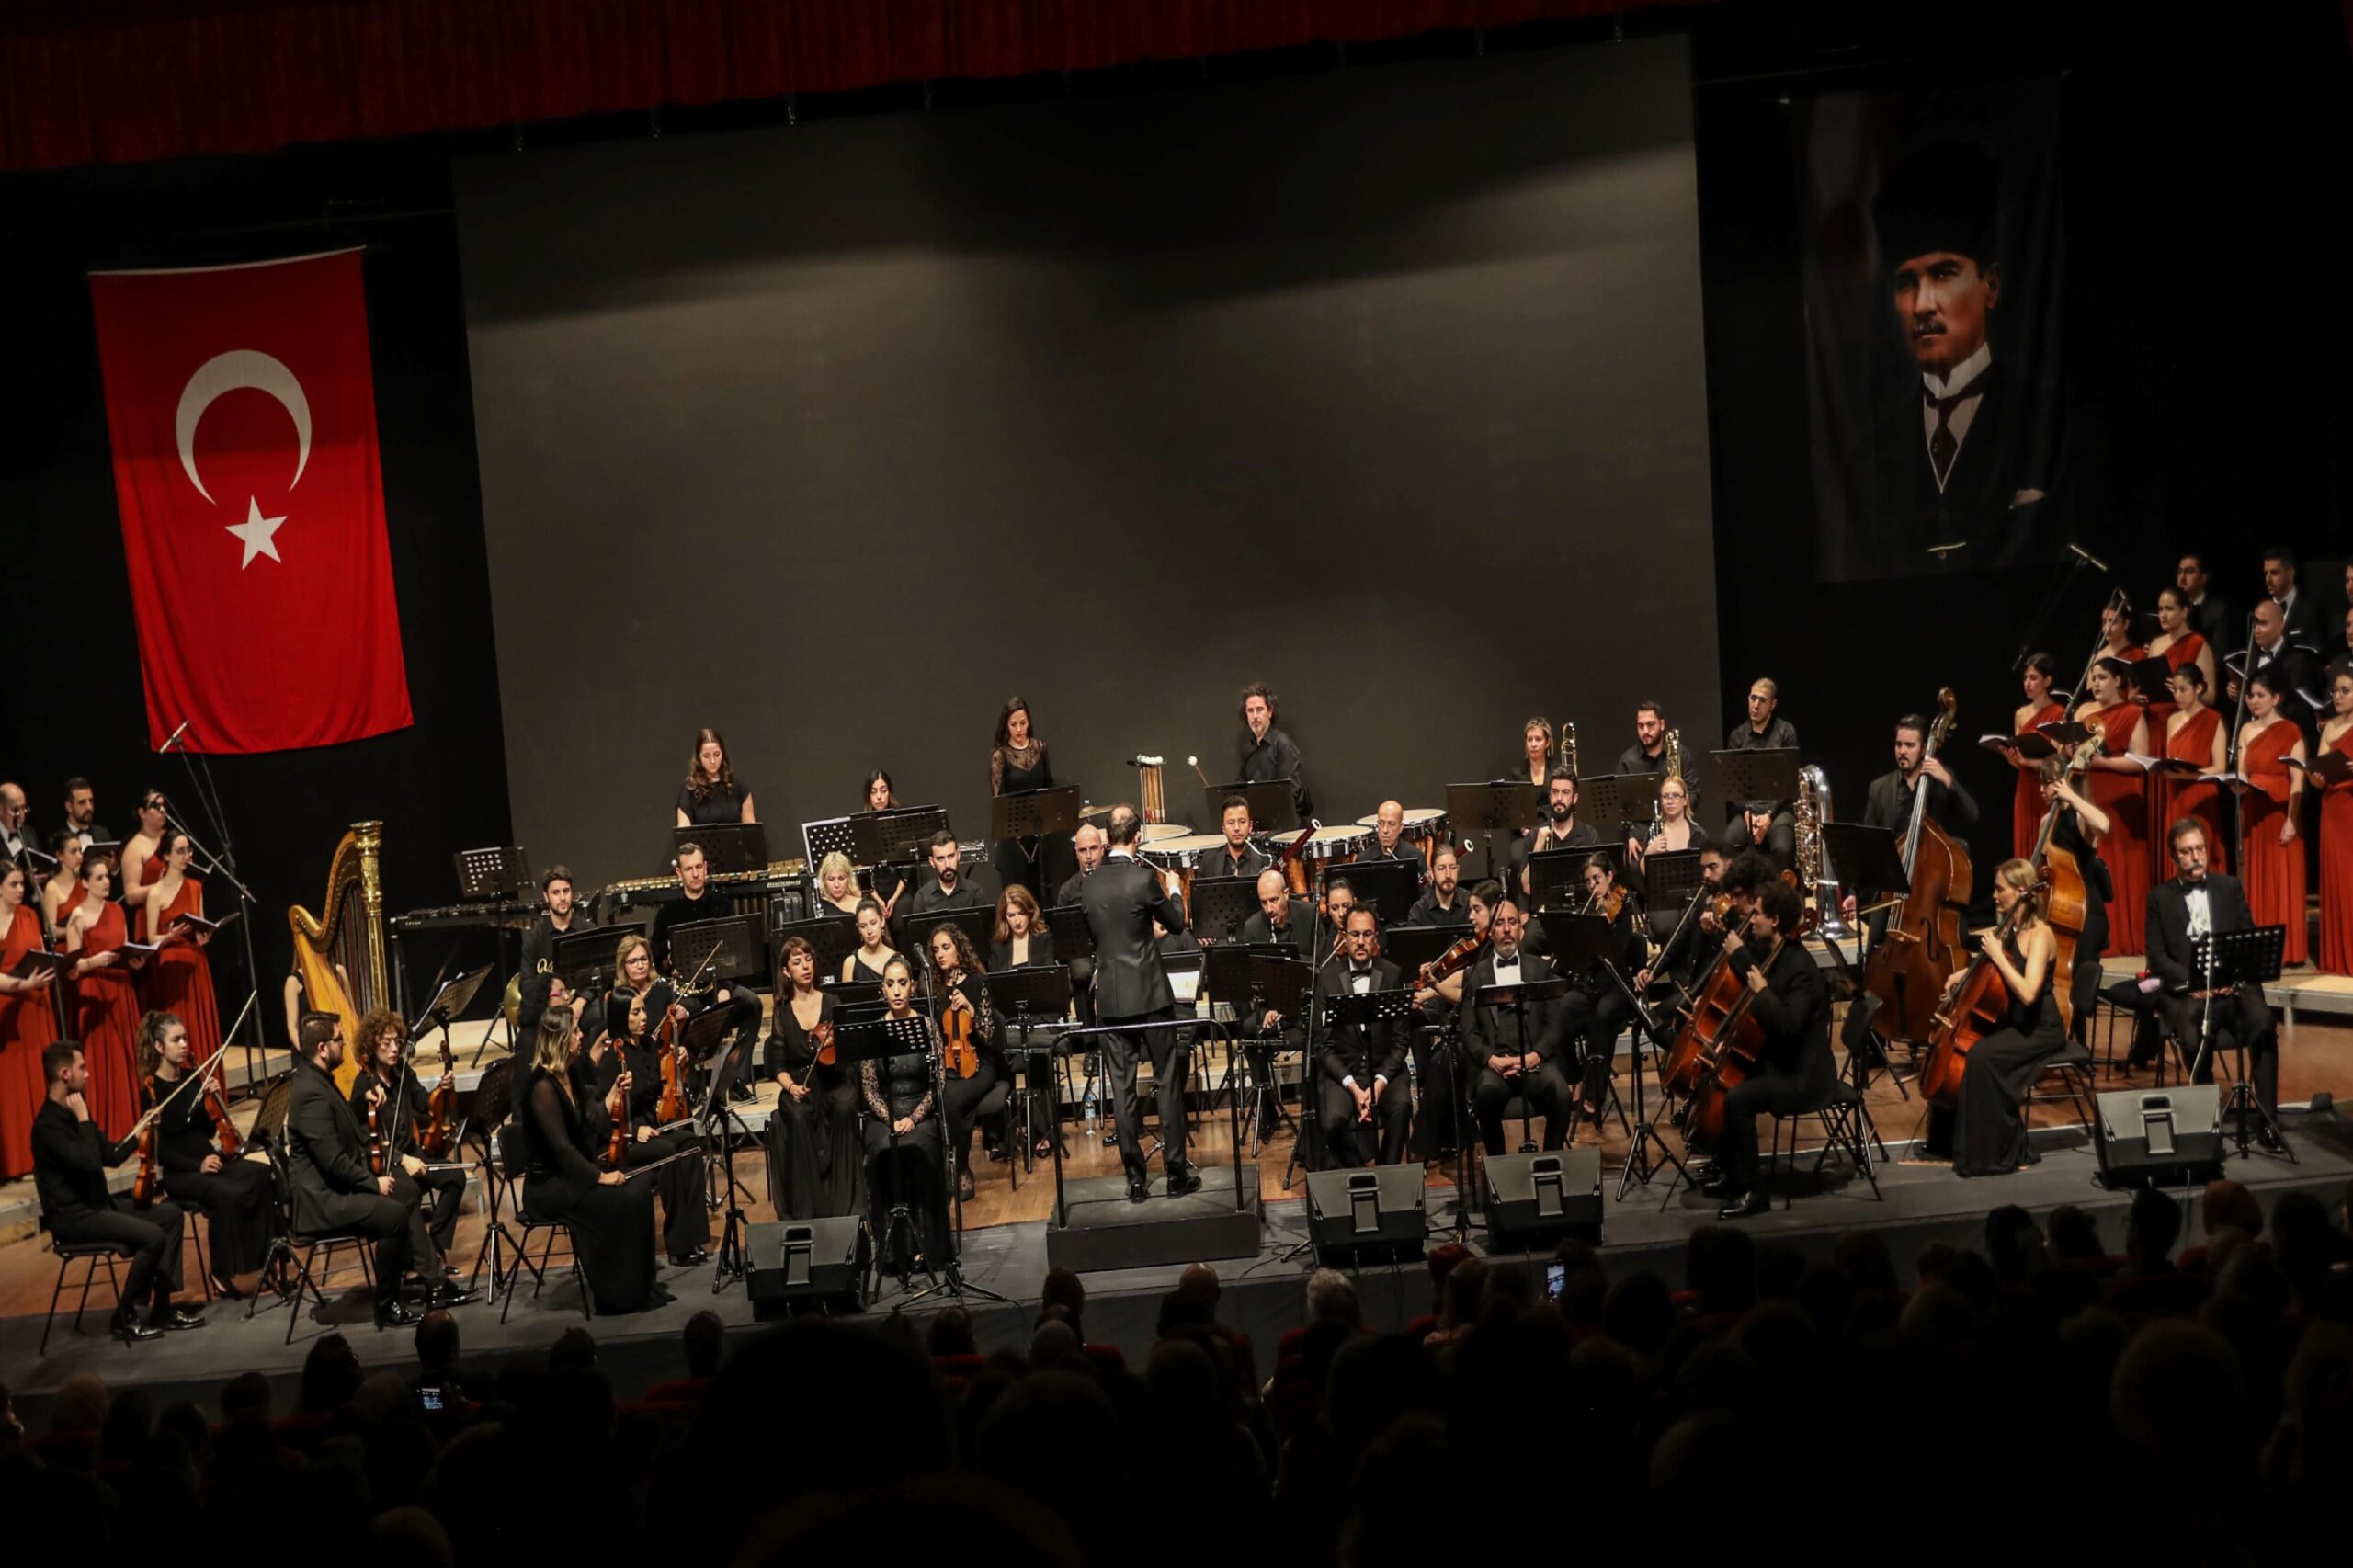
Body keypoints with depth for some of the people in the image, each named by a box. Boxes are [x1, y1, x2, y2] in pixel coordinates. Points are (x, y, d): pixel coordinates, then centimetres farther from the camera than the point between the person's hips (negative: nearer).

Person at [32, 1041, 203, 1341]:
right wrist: (83, 1119, -23)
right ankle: (125, 1318, -9)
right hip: (72, 1215, -10)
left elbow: (111, 1155, 19)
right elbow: (89, 1162, -31)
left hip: (97, 1203, 10)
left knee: (170, 1214, 3)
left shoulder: (71, 1114, 11)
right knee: (151, 1236, -23)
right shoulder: (48, 1125, -20)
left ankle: (162, 1307, 3)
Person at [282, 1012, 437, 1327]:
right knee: (394, 1213, -24)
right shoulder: (311, 1093, -24)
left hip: (339, 1183, 11)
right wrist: (374, 1183, -15)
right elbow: (333, 1161, -26)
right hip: (321, 1197, -11)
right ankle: (387, 1308, -12)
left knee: (409, 1192, 13)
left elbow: (348, 1134, 24)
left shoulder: (318, 1078, 9)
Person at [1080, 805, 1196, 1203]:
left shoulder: (1088, 885, 0)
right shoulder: (1143, 879, -12)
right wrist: (1173, 893, 20)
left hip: (1110, 997, 4)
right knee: (1168, 1081, 6)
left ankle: (1135, 1180, 8)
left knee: (1122, 1087, 6)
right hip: (1150, 993, -3)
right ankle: (1176, 1173, 8)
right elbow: (1176, 924, 0)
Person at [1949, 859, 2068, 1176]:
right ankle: (1953, 1140, 10)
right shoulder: (2011, 929, 8)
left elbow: (2028, 992, -31)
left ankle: (1999, 1153, -17)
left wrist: (1997, 955, -25)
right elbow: (1992, 966, 29)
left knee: (1981, 1056, -29)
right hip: (2013, 1023, 9)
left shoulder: (2039, 935, -18)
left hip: (2041, 1030, -9)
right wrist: (1965, 974, 11)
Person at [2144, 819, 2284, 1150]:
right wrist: (2192, 983, -15)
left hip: (2232, 984, 2)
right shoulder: (2160, 897, 7)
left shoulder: (2230, 887, 12)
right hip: (2185, 992, -1)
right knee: (2195, 1035, -35)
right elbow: (2157, 957, 1)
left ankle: (2268, 1119, -24)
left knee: (2263, 1023, -31)